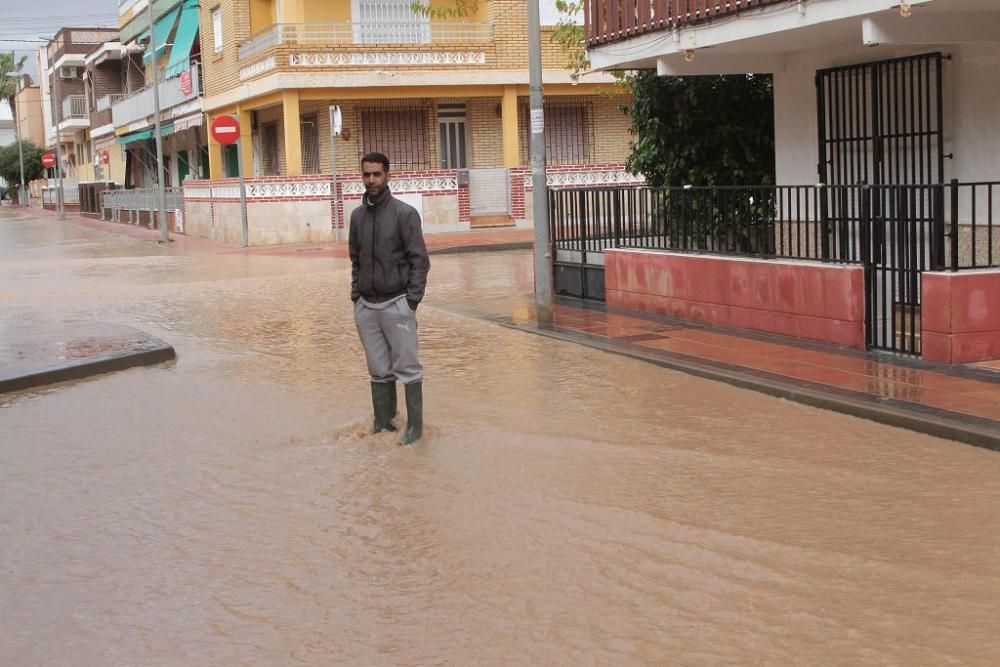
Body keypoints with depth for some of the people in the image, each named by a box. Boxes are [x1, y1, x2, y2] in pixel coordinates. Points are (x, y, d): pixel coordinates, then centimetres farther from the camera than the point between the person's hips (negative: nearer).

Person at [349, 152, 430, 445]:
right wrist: (356, 295, 7)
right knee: (379, 370, 10)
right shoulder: (357, 215, 9)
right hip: (366, 306, 5)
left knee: (407, 367, 0)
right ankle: (383, 422, 18)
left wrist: (412, 301, -13)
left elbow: (419, 260, -8)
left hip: (396, 304, -5)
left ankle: (414, 426, 6)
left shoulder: (404, 213, -7)